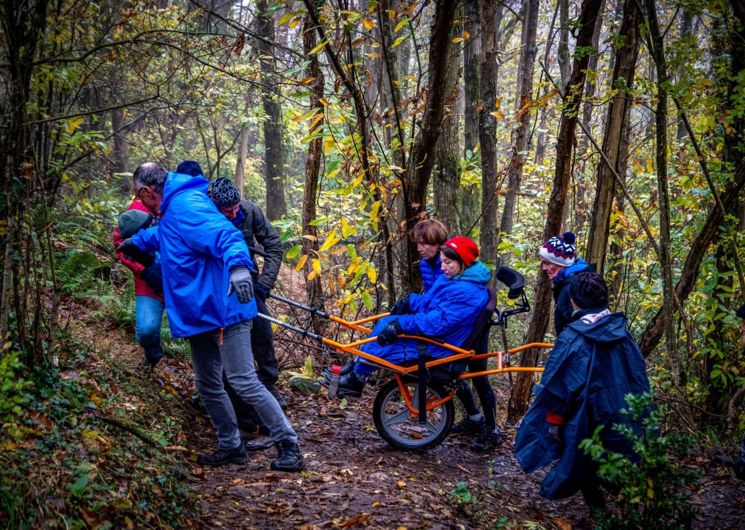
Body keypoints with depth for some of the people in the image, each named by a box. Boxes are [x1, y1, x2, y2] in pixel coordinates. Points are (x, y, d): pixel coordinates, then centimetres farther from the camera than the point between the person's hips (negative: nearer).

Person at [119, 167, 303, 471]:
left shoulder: (186, 205, -16)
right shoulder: (172, 210, 18)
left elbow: (226, 234, -33)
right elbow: (159, 235, 44)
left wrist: (238, 265, -52)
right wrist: (134, 242, 60)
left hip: (223, 309, -11)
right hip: (199, 314, 11)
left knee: (243, 382, -12)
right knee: (208, 386, 15)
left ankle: (289, 447, -5)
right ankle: (230, 447, 26)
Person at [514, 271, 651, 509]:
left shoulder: (572, 337, -17)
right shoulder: (622, 332, -2)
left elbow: (558, 384, -14)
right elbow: (639, 376, 6)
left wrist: (553, 420, -4)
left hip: (588, 417, -5)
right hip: (625, 421, 5)